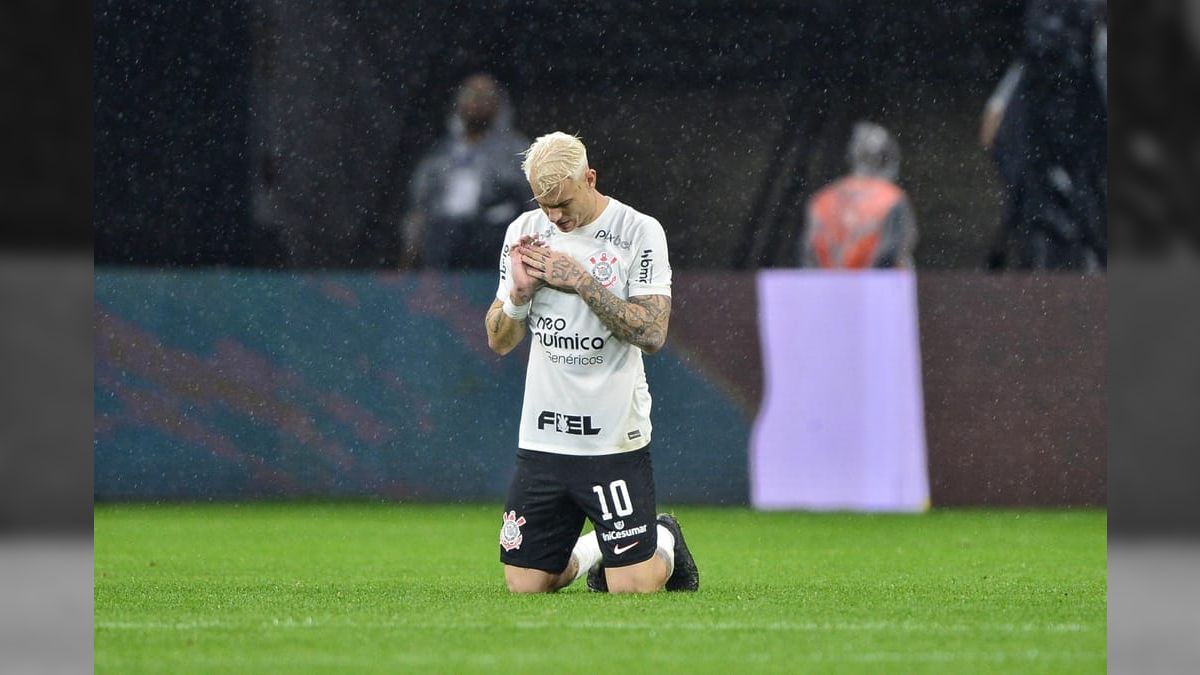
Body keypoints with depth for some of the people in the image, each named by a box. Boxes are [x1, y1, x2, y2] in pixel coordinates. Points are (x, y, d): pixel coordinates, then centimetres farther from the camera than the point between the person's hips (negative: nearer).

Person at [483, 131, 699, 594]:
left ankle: (665, 543, 25)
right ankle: (591, 551, 31)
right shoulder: (524, 233, 7)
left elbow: (652, 333, -14)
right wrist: (519, 292, -11)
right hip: (542, 439, 4)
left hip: (615, 439, -4)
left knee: (631, 587, -8)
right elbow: (498, 342, 9)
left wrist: (582, 282, -18)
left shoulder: (639, 232, -6)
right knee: (524, 585, 2)